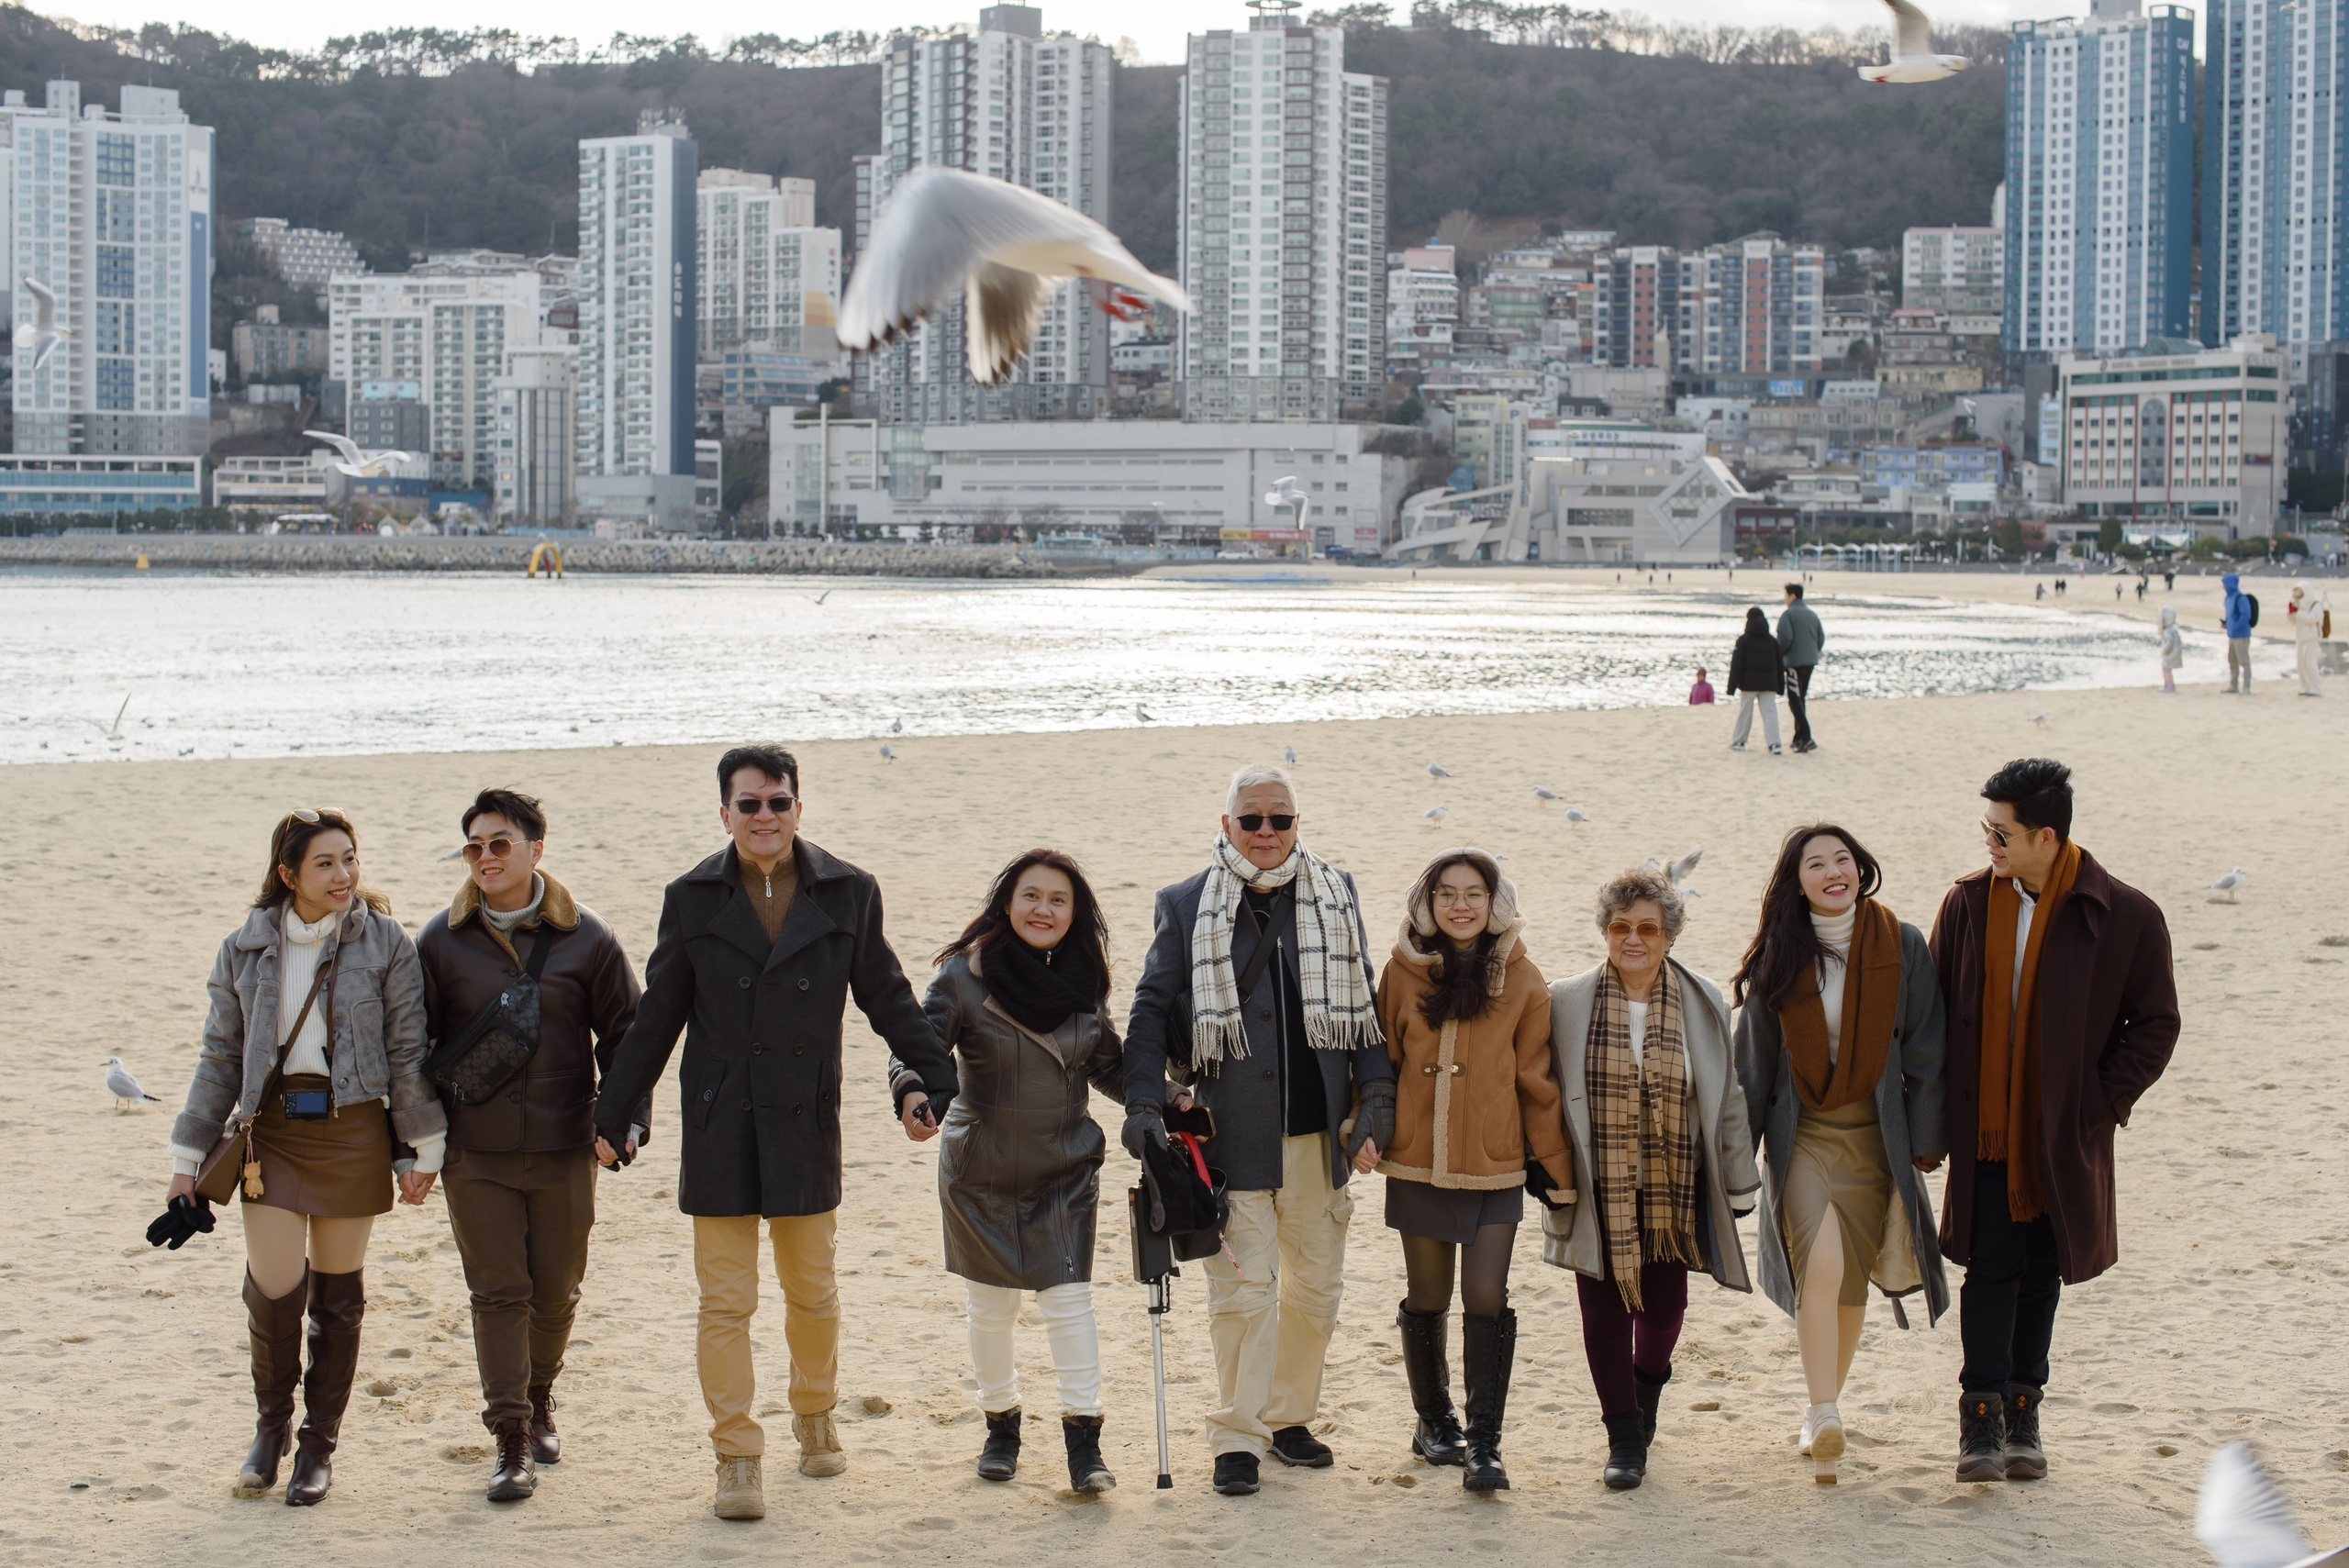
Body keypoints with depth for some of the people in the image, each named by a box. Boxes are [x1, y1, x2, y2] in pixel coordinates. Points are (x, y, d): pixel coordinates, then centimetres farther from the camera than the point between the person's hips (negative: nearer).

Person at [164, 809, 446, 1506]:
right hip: (269, 1130, 1)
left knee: (337, 1295, 6)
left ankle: (318, 1444, 21)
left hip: (352, 1133, -1)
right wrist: (189, 1156, 8)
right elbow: (220, 1056, 9)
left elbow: (408, 1049, 1)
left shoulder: (384, 943, -1)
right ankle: (271, 1427, 18)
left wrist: (423, 1149, 0)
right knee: (272, 1292, -7)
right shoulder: (245, 949, 4)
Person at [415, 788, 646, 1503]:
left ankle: (539, 1399, 36)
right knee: (497, 1292, -2)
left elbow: (626, 1034, 7)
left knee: (555, 1291, 11)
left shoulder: (585, 940, 0)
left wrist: (628, 1116, -3)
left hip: (563, 1149, 1)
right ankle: (512, 1442, 2)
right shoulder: (441, 942, 0)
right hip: (474, 1153, -1)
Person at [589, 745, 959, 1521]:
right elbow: (656, 1017, 7)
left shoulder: (848, 893, 1)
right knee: (725, 1303, -1)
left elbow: (887, 999, 8)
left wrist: (938, 1079, 4)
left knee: (813, 1290, 13)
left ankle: (815, 1414, 37)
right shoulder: (693, 900, 1)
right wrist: (613, 1113, 8)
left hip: (806, 1122, 1)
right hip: (718, 1128, -1)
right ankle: (737, 1459, 6)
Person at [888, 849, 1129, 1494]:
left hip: (1065, 1173, 1)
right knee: (991, 1307, 10)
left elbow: (1107, 1066, 12)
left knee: (1068, 1297, -7)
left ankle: (1083, 1440, 0)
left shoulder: (1084, 981, 1)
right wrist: (913, 1092, -35)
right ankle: (1000, 1423, 29)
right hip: (981, 1170, -1)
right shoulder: (965, 975, -10)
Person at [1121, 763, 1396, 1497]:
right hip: (1232, 1136, -3)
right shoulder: (1187, 907, 1)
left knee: (1315, 1286, 11)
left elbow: (1362, 1006, 10)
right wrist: (1144, 1102, -9)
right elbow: (1151, 1011, 2)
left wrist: (1375, 1100, 3)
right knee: (1243, 1289, -6)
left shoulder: (1336, 896, 7)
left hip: (1318, 1134, 3)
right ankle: (1236, 1436, 5)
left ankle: (1289, 1416, 27)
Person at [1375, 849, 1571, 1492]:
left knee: (1486, 1301, -8)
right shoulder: (1403, 972, 3)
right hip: (1417, 1165, 1)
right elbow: (1383, 1060, 12)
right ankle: (1433, 1421, 30)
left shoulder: (1521, 981, 0)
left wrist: (1556, 1167, 5)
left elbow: (1536, 1079, 4)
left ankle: (1484, 1446, -3)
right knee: (1426, 1301, 11)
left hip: (1495, 1167, -1)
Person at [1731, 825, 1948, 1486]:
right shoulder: (1779, 955, -1)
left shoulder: (1903, 947, -2)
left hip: (1875, 1134, 1)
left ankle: (1823, 1406, 30)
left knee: (1851, 1282, 10)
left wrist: (1926, 1139, 0)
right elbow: (1754, 1057, 7)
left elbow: (1924, 1051, 2)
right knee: (1821, 1265, -21)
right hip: (1801, 1133, -1)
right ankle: (1826, 1417, -21)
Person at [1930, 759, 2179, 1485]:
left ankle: (2022, 1412, 23)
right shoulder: (1969, 903, -1)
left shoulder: (2125, 917, -9)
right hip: (1985, 1132, 0)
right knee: (1992, 1268, -5)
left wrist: (2099, 1104, -9)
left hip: (2065, 1137, 0)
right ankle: (1982, 1417, 0)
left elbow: (2155, 1025, -1)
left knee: (2041, 1271, 11)